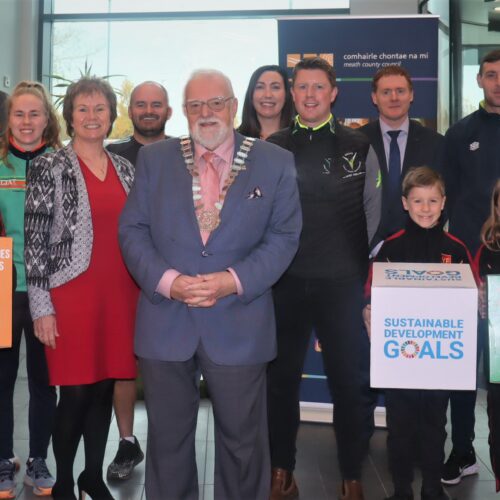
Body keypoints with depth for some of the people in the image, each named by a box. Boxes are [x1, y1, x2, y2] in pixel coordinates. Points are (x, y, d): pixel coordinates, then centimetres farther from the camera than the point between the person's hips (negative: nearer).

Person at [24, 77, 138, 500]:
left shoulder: (125, 168, 11)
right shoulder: (50, 168, -3)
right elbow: (35, 239, -6)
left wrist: (143, 290, 11)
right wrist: (41, 306, -10)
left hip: (119, 293, 4)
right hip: (72, 294, -4)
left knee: (105, 388, 11)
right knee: (76, 393, 1)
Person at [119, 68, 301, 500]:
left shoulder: (275, 163, 3)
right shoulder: (154, 159, 7)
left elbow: (284, 236, -1)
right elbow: (133, 229, 3)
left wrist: (233, 280, -15)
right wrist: (166, 280, -13)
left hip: (240, 326, -1)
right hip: (165, 323, 2)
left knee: (242, 440, 12)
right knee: (167, 439, 14)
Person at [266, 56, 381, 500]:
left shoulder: (359, 147, 3)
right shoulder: (272, 149, 5)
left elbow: (373, 215, 5)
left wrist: (371, 277, 2)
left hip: (343, 284, -1)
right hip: (286, 282, 1)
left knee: (347, 381, 8)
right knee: (282, 379, 11)